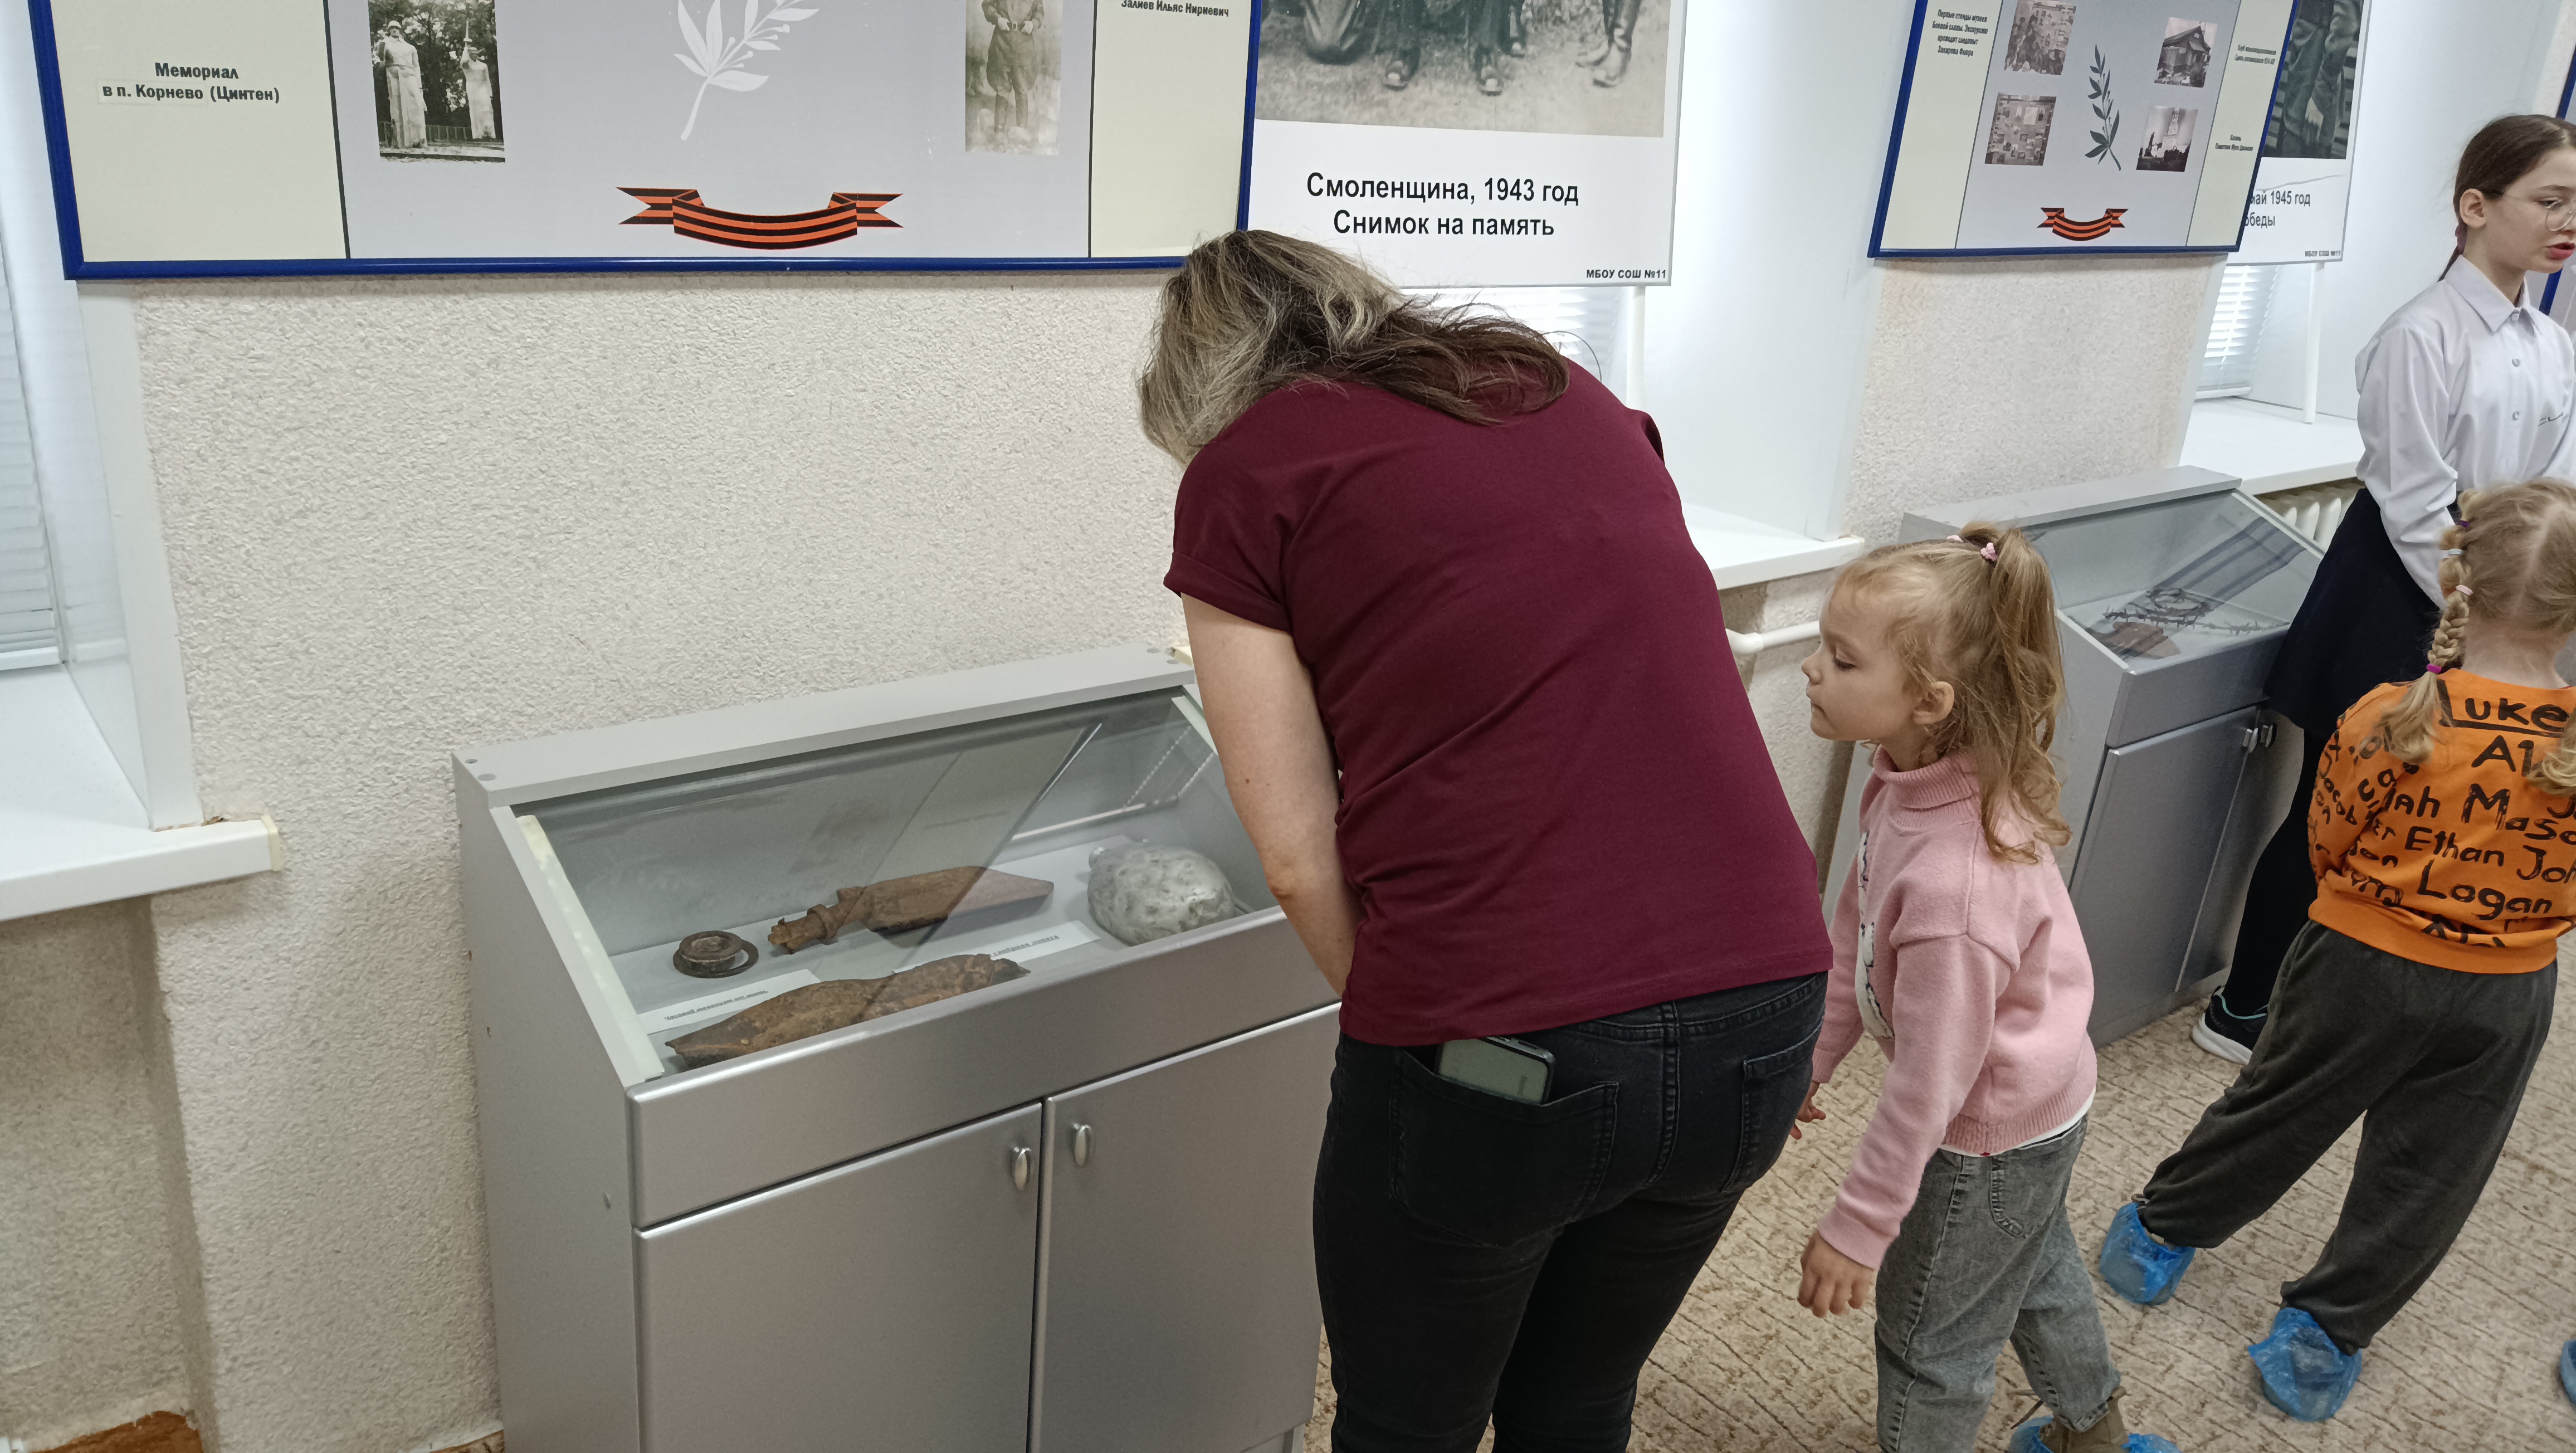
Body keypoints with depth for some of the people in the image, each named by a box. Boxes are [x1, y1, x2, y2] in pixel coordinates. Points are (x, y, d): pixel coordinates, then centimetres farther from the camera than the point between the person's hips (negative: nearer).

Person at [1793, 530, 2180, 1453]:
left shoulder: (1956, 885, -41)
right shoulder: (1915, 780, -15)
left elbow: (1928, 1084, -32)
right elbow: (1855, 933, -1)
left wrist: (1858, 1228, -21)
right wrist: (1812, 1057, 8)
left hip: (1992, 1131, -9)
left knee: (1931, 1337, 15)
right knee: (2033, 1269, 34)